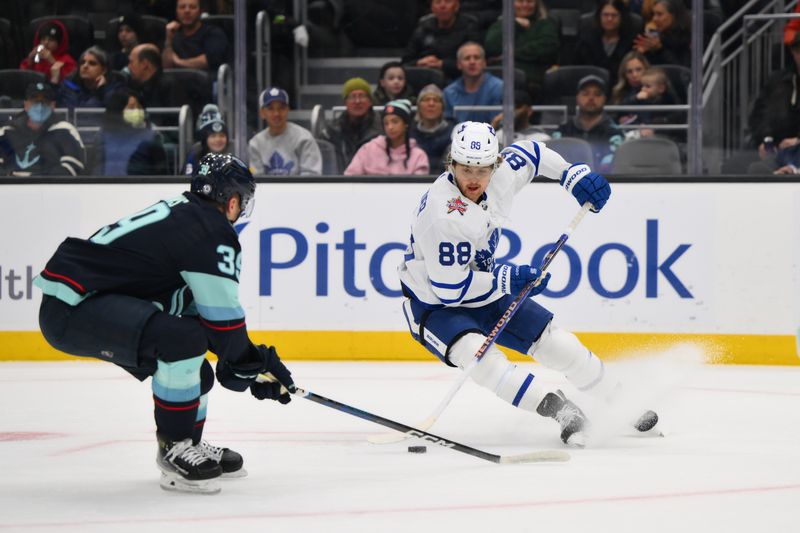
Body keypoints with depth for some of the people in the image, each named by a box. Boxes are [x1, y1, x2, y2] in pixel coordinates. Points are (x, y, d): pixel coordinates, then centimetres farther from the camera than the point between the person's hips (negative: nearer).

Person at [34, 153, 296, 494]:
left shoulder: (179, 214, 19)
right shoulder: (213, 232, -12)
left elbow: (203, 305, 24)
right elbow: (222, 315, -10)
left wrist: (252, 360, 22)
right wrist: (251, 366, 5)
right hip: (73, 309, -11)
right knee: (183, 339, -27)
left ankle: (188, 444, 36)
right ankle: (175, 452, -16)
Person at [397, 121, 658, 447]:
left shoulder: (500, 175, -13)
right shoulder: (444, 216, -34)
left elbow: (530, 154, 11)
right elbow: (449, 288, -30)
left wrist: (574, 175, 0)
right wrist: (509, 279, -25)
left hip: (483, 291, 7)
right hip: (434, 303, -7)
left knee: (556, 342, 4)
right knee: (475, 352, -35)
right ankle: (561, 411, -39)